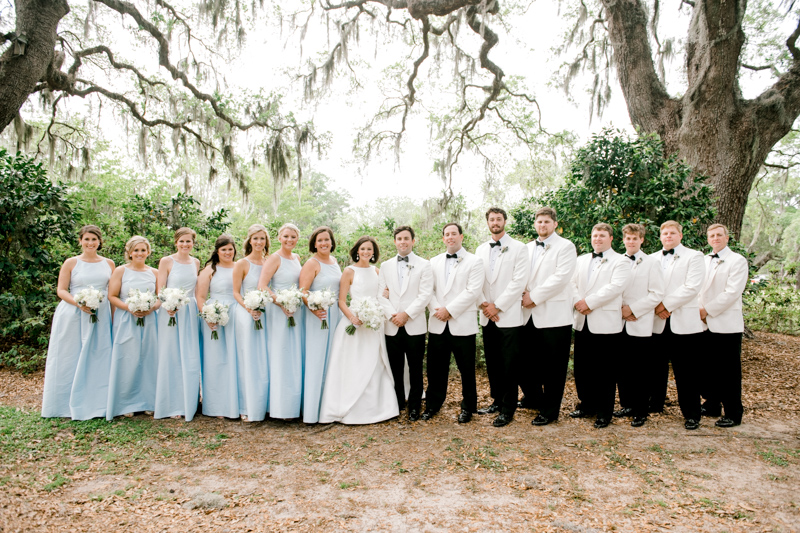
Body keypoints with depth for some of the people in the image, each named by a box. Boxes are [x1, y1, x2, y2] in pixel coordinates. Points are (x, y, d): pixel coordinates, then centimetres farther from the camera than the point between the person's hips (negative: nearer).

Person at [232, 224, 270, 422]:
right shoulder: (242, 264, -2)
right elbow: (236, 292, -4)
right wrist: (249, 309, -19)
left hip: (265, 315, 4)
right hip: (246, 315, -4)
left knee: (264, 361, 7)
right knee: (248, 361, -1)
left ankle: (262, 405, 18)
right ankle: (247, 408, 8)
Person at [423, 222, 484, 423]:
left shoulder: (474, 262, 0)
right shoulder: (434, 262, 14)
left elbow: (473, 291, -10)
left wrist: (449, 310, -13)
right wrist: (436, 310, -9)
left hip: (462, 324, -3)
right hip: (438, 324, 4)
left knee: (467, 369, 5)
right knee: (436, 368, 9)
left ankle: (468, 407, 21)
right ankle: (432, 405, 24)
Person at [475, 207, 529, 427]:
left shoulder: (518, 248, -2)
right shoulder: (481, 250, 13)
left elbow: (519, 282, -10)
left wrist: (497, 306, -12)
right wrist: (484, 305, -4)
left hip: (509, 316, -5)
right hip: (487, 317, 5)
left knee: (509, 365, -2)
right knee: (492, 363, 11)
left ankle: (508, 409, 8)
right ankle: (497, 400, 25)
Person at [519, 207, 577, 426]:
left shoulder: (565, 247, -2)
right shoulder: (528, 248, 17)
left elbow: (561, 277, -14)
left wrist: (534, 296, -14)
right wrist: (524, 295, -6)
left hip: (554, 314, -6)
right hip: (529, 314, 6)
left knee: (553, 367, 2)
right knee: (525, 361, 12)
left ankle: (549, 411, 15)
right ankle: (533, 398, 34)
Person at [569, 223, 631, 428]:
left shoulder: (620, 262, -1)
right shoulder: (581, 260, 18)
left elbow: (615, 287, -14)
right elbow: (573, 283, 10)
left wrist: (589, 302, -16)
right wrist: (578, 302, -9)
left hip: (605, 323, -5)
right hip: (582, 321, 5)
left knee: (604, 370, 1)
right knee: (582, 367, 11)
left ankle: (604, 412, 13)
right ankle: (586, 404, 26)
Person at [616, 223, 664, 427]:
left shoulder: (651, 263, 0)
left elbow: (657, 294, -6)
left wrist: (633, 309, -11)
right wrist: (620, 309, -4)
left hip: (640, 325, -4)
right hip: (619, 323, 4)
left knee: (640, 371, 1)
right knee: (621, 368, 8)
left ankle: (640, 412, 11)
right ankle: (627, 405, 23)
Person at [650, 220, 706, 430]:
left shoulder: (693, 257, 3)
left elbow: (692, 287, -9)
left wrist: (666, 305, -12)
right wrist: (656, 306, -9)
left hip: (683, 323, -3)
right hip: (657, 322, 4)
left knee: (686, 372, 0)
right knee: (656, 367, 9)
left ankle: (691, 414, 9)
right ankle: (654, 405, 23)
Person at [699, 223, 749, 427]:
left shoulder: (737, 261, -4)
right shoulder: (703, 261, 15)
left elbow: (732, 292, -14)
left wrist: (708, 310, -15)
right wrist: (698, 310, -5)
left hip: (726, 324, -6)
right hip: (706, 324, 6)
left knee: (729, 372, 0)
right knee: (710, 368, 13)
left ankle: (733, 414, 9)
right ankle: (712, 406, 25)